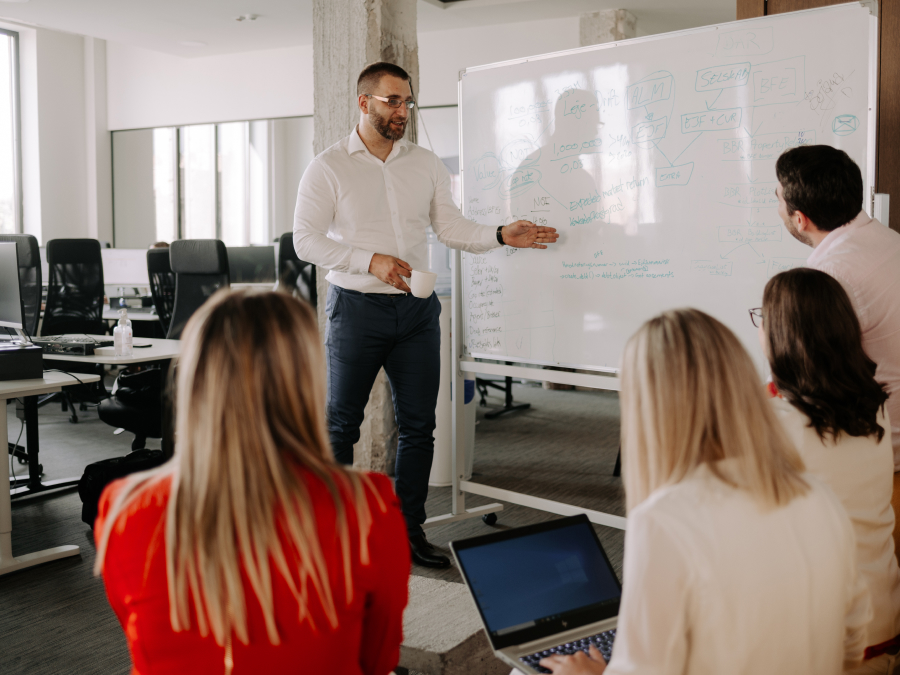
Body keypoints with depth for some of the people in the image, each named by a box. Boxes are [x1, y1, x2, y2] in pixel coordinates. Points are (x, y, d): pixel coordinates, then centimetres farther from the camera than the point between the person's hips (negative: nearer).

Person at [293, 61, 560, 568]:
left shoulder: (426, 164, 10)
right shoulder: (329, 167, -2)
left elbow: (451, 227, 8)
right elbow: (306, 239, -9)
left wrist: (502, 236, -10)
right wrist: (372, 262, -19)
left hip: (418, 310, 4)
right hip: (358, 309, -4)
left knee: (418, 425, 7)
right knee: (341, 424, 4)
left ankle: (410, 530, 19)